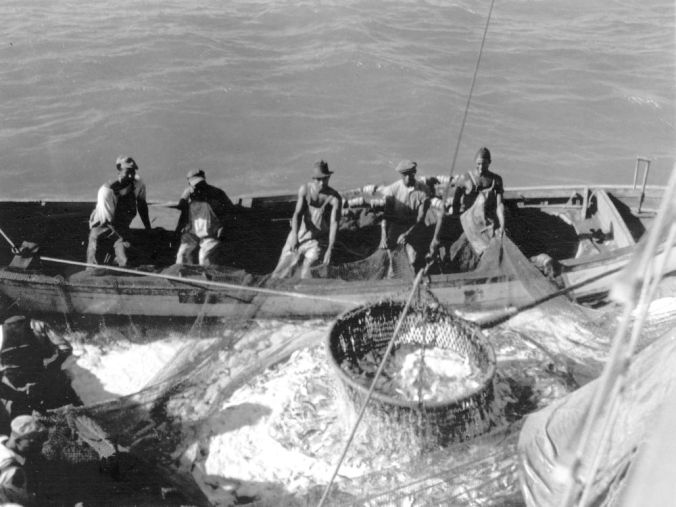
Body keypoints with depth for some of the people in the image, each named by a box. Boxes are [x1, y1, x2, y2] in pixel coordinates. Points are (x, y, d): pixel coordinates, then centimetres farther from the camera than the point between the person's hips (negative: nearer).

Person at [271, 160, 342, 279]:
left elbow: (334, 223, -24)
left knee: (306, 271, -23)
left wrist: (330, 250, -34)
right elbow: (297, 213, -16)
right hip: (300, 234, 2)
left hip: (319, 239, -2)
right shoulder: (305, 189, -10)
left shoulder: (335, 198, -17)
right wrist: (294, 235, -33)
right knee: (282, 272, 3)